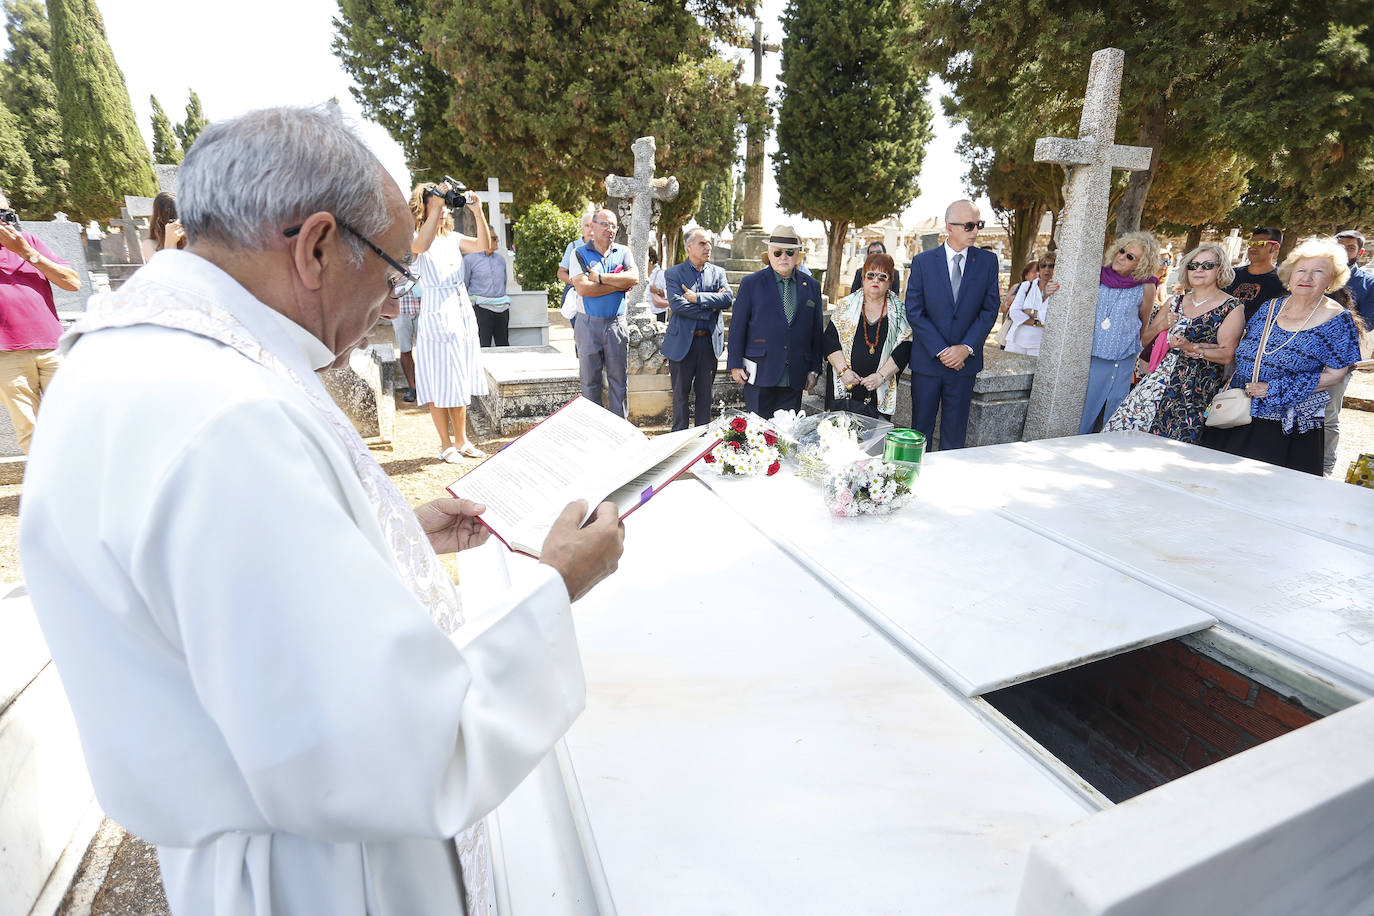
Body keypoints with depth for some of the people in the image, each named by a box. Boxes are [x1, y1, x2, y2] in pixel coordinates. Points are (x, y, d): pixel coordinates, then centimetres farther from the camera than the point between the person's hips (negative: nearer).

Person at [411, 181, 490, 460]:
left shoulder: (453, 238, 13)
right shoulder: (415, 240, -4)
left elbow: (483, 244, -4)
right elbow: (422, 245, -29)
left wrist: (478, 213, -17)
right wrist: (436, 204, -28)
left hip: (463, 315, 6)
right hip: (436, 316, -6)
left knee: (461, 381, 11)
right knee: (440, 383, -1)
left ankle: (462, 440, 22)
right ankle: (446, 445, 11)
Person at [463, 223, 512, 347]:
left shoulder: (501, 259, 14)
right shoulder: (470, 258, -2)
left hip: (502, 308, 5)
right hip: (481, 308, -5)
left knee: (504, 345, 6)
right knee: (483, 347, -9)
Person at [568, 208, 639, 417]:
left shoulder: (623, 252, 9)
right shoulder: (580, 254, 2)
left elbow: (634, 277, -10)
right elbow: (582, 288, -14)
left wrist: (600, 277, -12)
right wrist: (619, 284, -9)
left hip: (617, 324, 2)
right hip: (589, 324, -2)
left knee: (619, 381, 6)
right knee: (590, 382, 5)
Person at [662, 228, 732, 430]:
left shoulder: (718, 272, 10)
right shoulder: (673, 273, 1)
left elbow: (728, 299, -7)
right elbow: (676, 304, -14)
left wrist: (697, 298, -14)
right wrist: (709, 309, -12)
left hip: (710, 341, 3)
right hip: (682, 342, -3)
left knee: (705, 393, 11)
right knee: (681, 393, 5)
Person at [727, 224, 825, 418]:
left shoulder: (811, 286, 11)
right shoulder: (751, 283, 3)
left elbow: (817, 330, 12)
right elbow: (737, 326, 1)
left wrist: (814, 369, 8)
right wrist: (735, 365, -4)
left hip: (794, 378, 3)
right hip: (760, 374, -2)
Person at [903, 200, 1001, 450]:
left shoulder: (988, 261, 3)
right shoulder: (923, 261, -2)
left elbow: (990, 310, 1)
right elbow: (914, 312, -6)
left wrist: (966, 348, -12)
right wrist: (941, 350, -13)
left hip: (965, 361, 1)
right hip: (927, 360, -1)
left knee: (955, 433, 8)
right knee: (921, 429, 9)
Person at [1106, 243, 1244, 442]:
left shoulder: (1232, 308, 1)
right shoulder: (1175, 303, 14)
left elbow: (1227, 355, -6)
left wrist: (1192, 348, -19)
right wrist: (1161, 325, -3)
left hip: (1199, 387, -4)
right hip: (1162, 378, 5)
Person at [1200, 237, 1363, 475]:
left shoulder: (1338, 319, -5)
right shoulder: (1269, 308, 9)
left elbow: (1335, 375, -9)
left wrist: (1274, 390, -16)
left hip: (1289, 427, -4)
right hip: (1237, 414, 4)